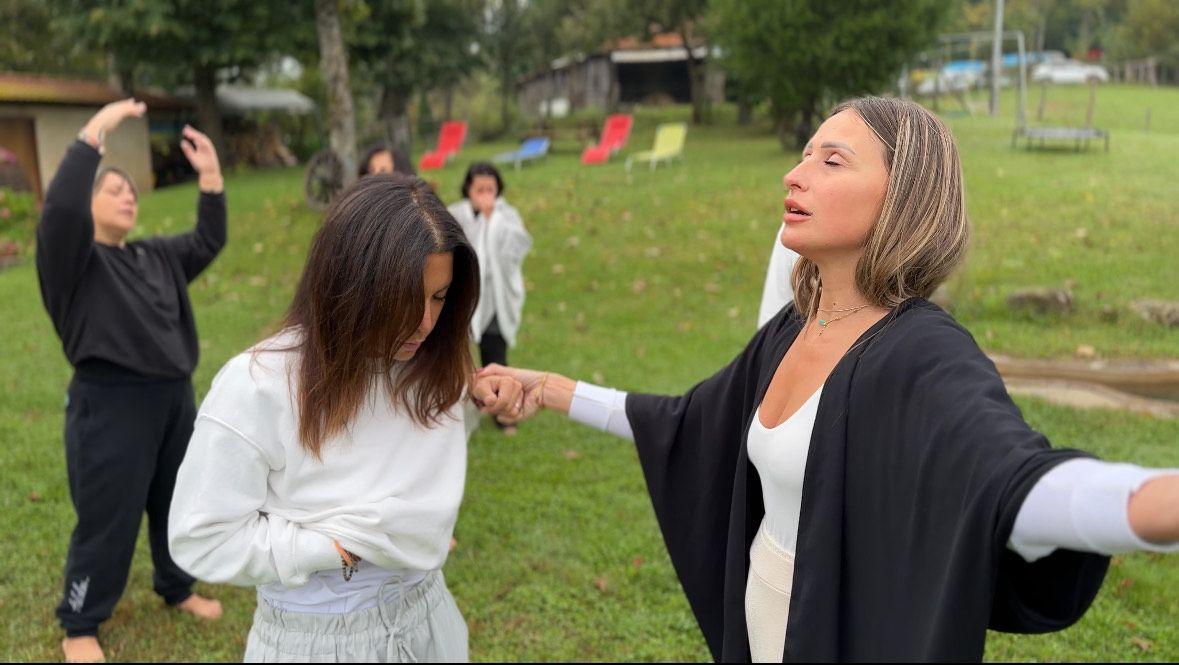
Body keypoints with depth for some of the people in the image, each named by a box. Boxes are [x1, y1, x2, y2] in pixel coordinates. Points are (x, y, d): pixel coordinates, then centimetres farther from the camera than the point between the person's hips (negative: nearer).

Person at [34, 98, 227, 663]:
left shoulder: (156, 256, 12)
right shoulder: (72, 256, -7)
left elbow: (209, 240, 10)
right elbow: (61, 205, -25)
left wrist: (210, 175, 0)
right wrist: (95, 132, -24)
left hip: (175, 398, 7)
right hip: (109, 405, -7)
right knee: (107, 520, 3)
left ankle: (177, 588, 41)